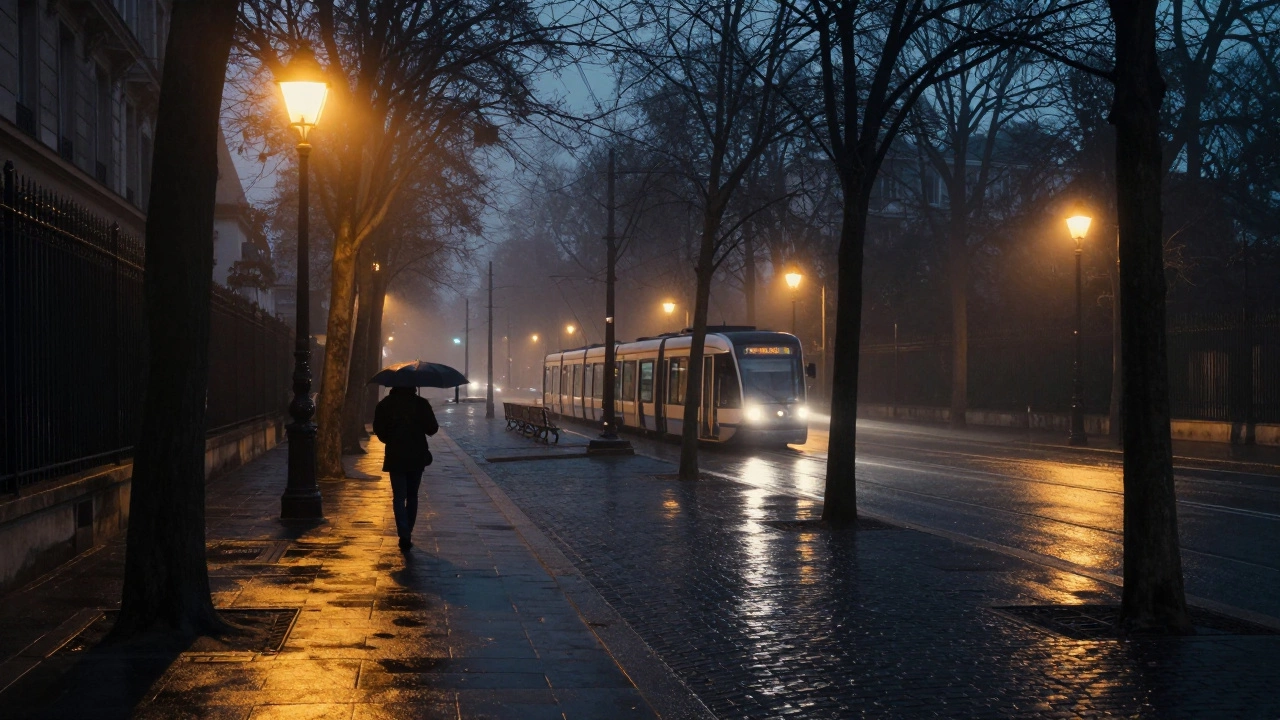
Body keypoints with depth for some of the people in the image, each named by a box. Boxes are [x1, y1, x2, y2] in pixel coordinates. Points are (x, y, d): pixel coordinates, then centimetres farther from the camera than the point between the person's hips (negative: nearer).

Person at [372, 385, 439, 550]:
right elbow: (432, 428, -6)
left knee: (399, 498, 1)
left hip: (395, 457, 0)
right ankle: (407, 534, 18)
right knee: (412, 496, 15)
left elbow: (378, 431, -1)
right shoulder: (421, 403, -7)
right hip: (416, 457, 1)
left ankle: (404, 535, -15)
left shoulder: (384, 404, -3)